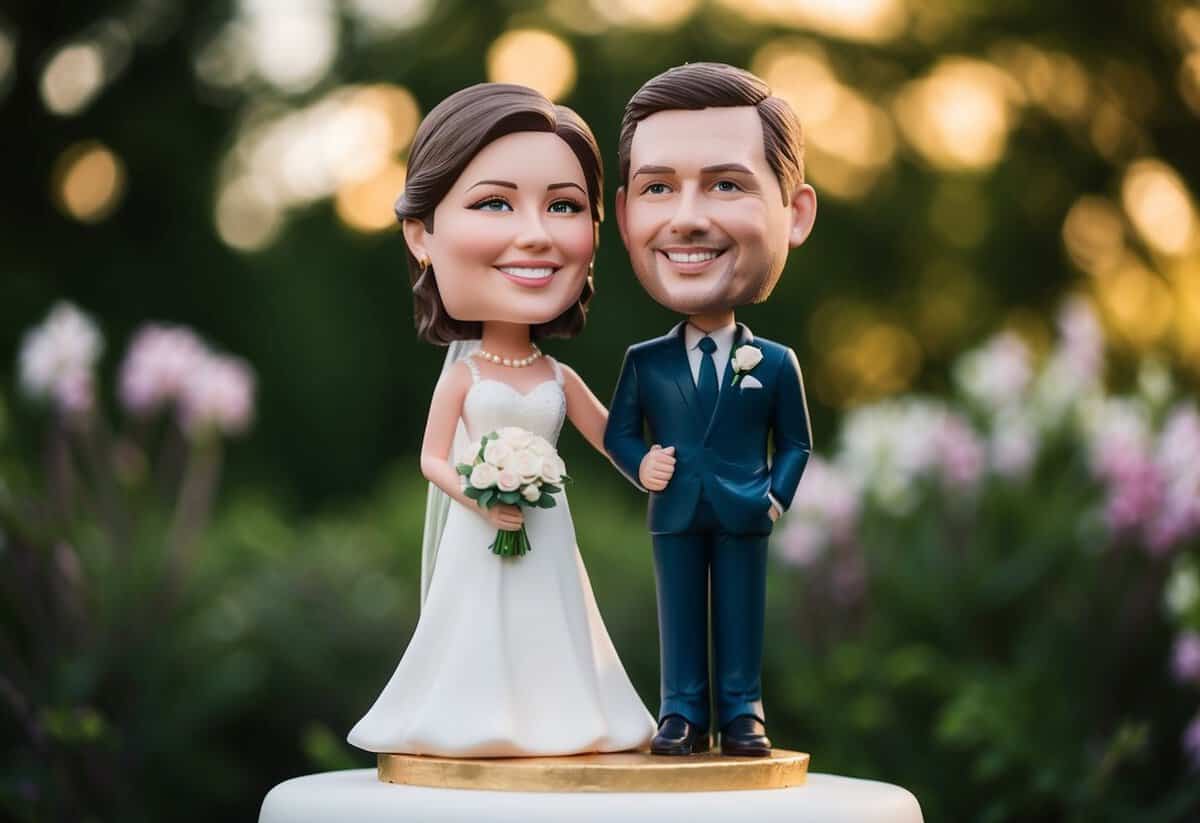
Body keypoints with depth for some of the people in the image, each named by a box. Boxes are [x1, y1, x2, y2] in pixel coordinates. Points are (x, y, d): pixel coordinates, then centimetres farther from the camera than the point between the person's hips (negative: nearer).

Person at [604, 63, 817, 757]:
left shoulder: (775, 363, -3)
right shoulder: (644, 362, 0)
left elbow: (796, 442, 3)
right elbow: (620, 431, 7)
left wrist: (778, 496, -10)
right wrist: (639, 465, -11)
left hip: (744, 517, -1)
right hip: (675, 516, 1)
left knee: (741, 622, 6)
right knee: (681, 624, 8)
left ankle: (742, 714, 15)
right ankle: (683, 715, 16)